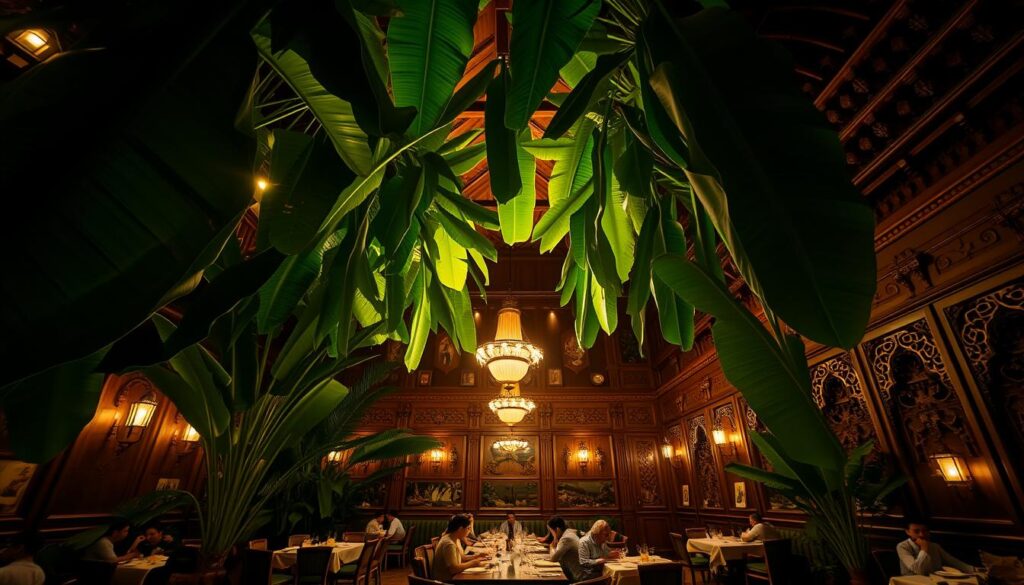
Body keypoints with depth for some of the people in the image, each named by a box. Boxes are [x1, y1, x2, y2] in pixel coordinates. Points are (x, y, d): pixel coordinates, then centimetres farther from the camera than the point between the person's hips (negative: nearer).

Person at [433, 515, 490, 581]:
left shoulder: (456, 539, 5)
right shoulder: (449, 544, -26)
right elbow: (453, 569, -27)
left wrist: (476, 556, -2)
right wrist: (473, 563, -18)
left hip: (452, 577, 9)